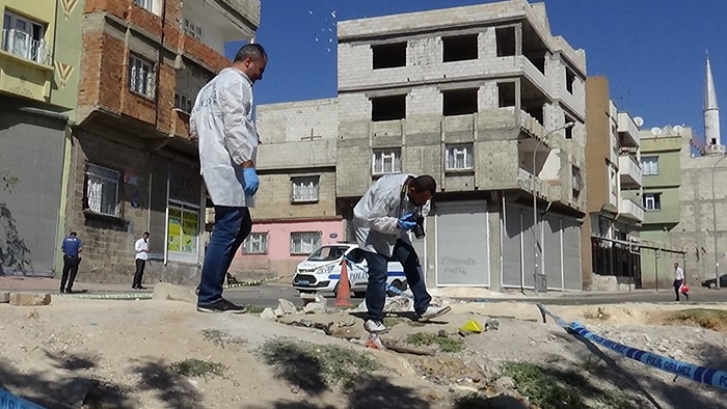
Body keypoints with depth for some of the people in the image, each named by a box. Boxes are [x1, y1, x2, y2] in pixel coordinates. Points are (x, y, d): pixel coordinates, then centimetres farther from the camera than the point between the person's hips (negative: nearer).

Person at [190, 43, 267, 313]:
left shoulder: (214, 84, 25)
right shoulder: (236, 82, -6)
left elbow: (194, 125, 23)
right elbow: (235, 127, -18)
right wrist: (248, 165, -22)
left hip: (215, 164, 10)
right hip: (228, 166, -10)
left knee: (242, 226, 15)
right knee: (227, 230, -10)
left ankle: (208, 286, 14)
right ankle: (209, 297, -7)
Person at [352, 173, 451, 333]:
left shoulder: (421, 194, -13)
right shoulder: (388, 192, -37)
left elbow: (421, 212, 2)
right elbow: (374, 220, -31)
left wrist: (417, 222, -21)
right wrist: (398, 224, -43)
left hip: (394, 229, 8)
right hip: (371, 229, -8)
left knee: (412, 263, 1)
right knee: (378, 273, -12)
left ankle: (423, 308, 8)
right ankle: (373, 318, -1)